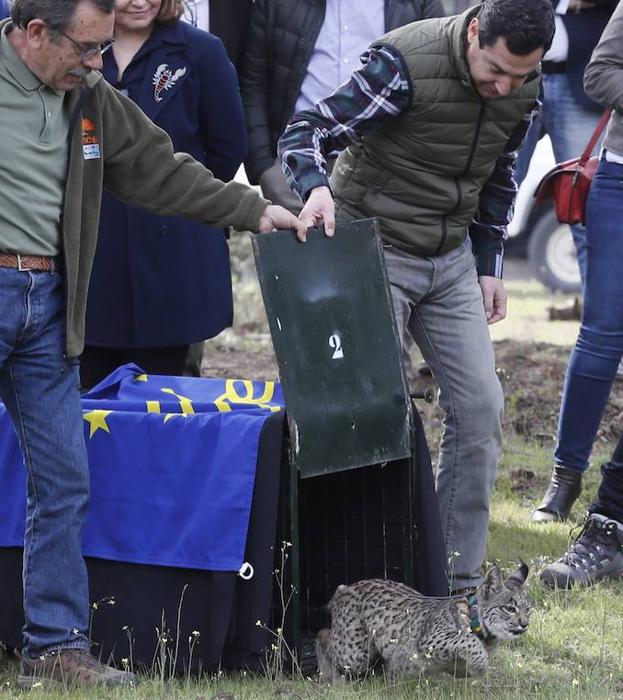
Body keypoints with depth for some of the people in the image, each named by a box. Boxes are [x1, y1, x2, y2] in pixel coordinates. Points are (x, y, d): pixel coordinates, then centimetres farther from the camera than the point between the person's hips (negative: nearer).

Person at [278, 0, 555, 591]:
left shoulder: (525, 86, -3)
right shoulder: (406, 63, -23)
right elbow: (306, 133, -22)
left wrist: (489, 264, 12)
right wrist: (316, 188, -42)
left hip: (451, 259, 6)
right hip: (375, 249, -6)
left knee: (480, 406, 1)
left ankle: (458, 581, 10)